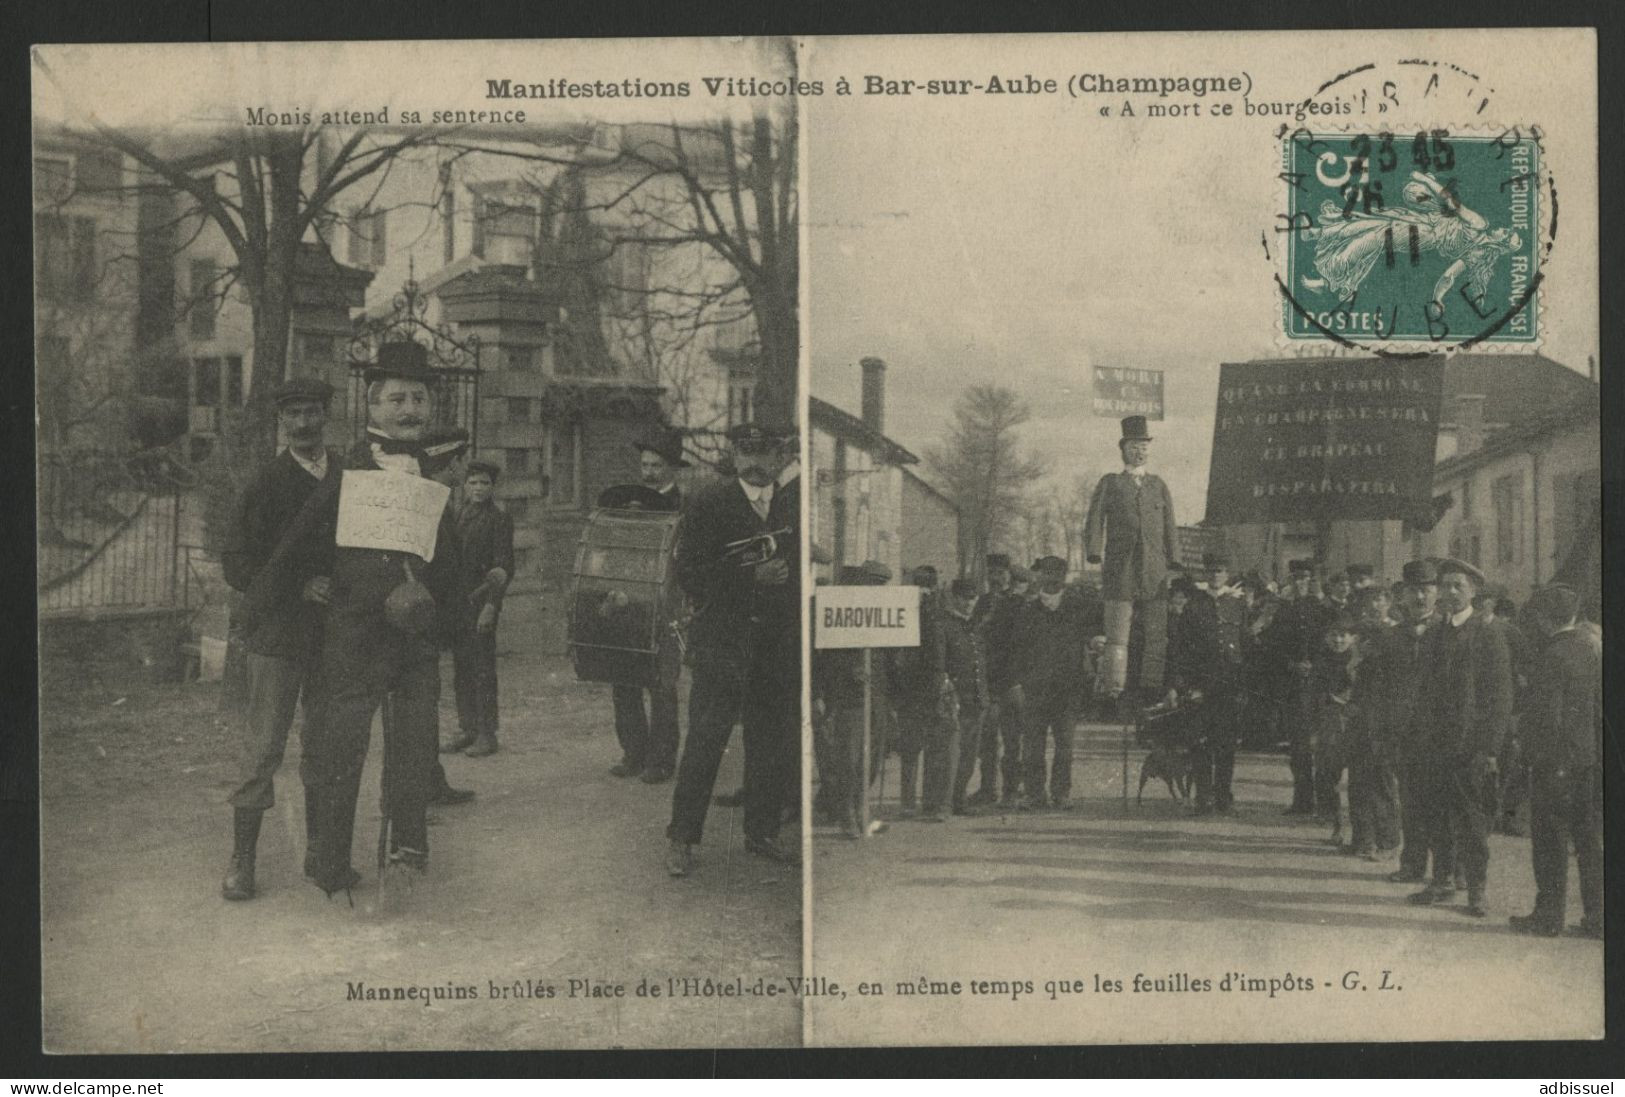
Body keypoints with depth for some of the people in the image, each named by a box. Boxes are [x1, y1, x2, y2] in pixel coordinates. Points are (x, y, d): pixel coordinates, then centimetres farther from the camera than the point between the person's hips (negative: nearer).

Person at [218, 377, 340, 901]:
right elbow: (236, 563, -7)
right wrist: (297, 587, -18)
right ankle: (242, 860, 5)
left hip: (333, 632, 4)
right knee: (262, 745, -3)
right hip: (277, 630, -4)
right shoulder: (265, 484, -4)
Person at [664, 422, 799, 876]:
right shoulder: (709, 504, -1)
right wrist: (751, 577, -16)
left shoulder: (792, 509, 12)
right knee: (705, 740, -6)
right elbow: (689, 574, -7)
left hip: (776, 646, 5)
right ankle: (681, 837, 2)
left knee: (769, 741, 8)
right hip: (721, 642, -4)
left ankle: (762, 833, 20)